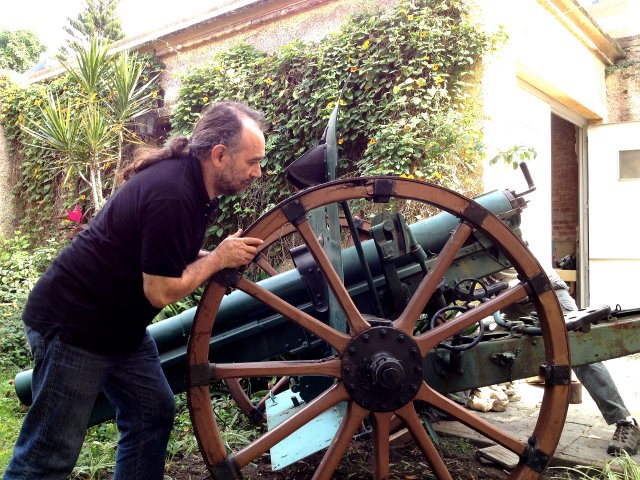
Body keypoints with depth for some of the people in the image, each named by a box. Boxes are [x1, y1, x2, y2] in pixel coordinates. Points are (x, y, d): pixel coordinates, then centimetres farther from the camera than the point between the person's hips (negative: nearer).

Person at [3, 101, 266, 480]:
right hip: (73, 323, -10)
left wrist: (224, 257, -3)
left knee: (154, 413, 13)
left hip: (120, 323, 10)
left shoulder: (190, 179, 3)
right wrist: (219, 258, -13)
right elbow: (162, 291, -23)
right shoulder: (171, 194, -27)